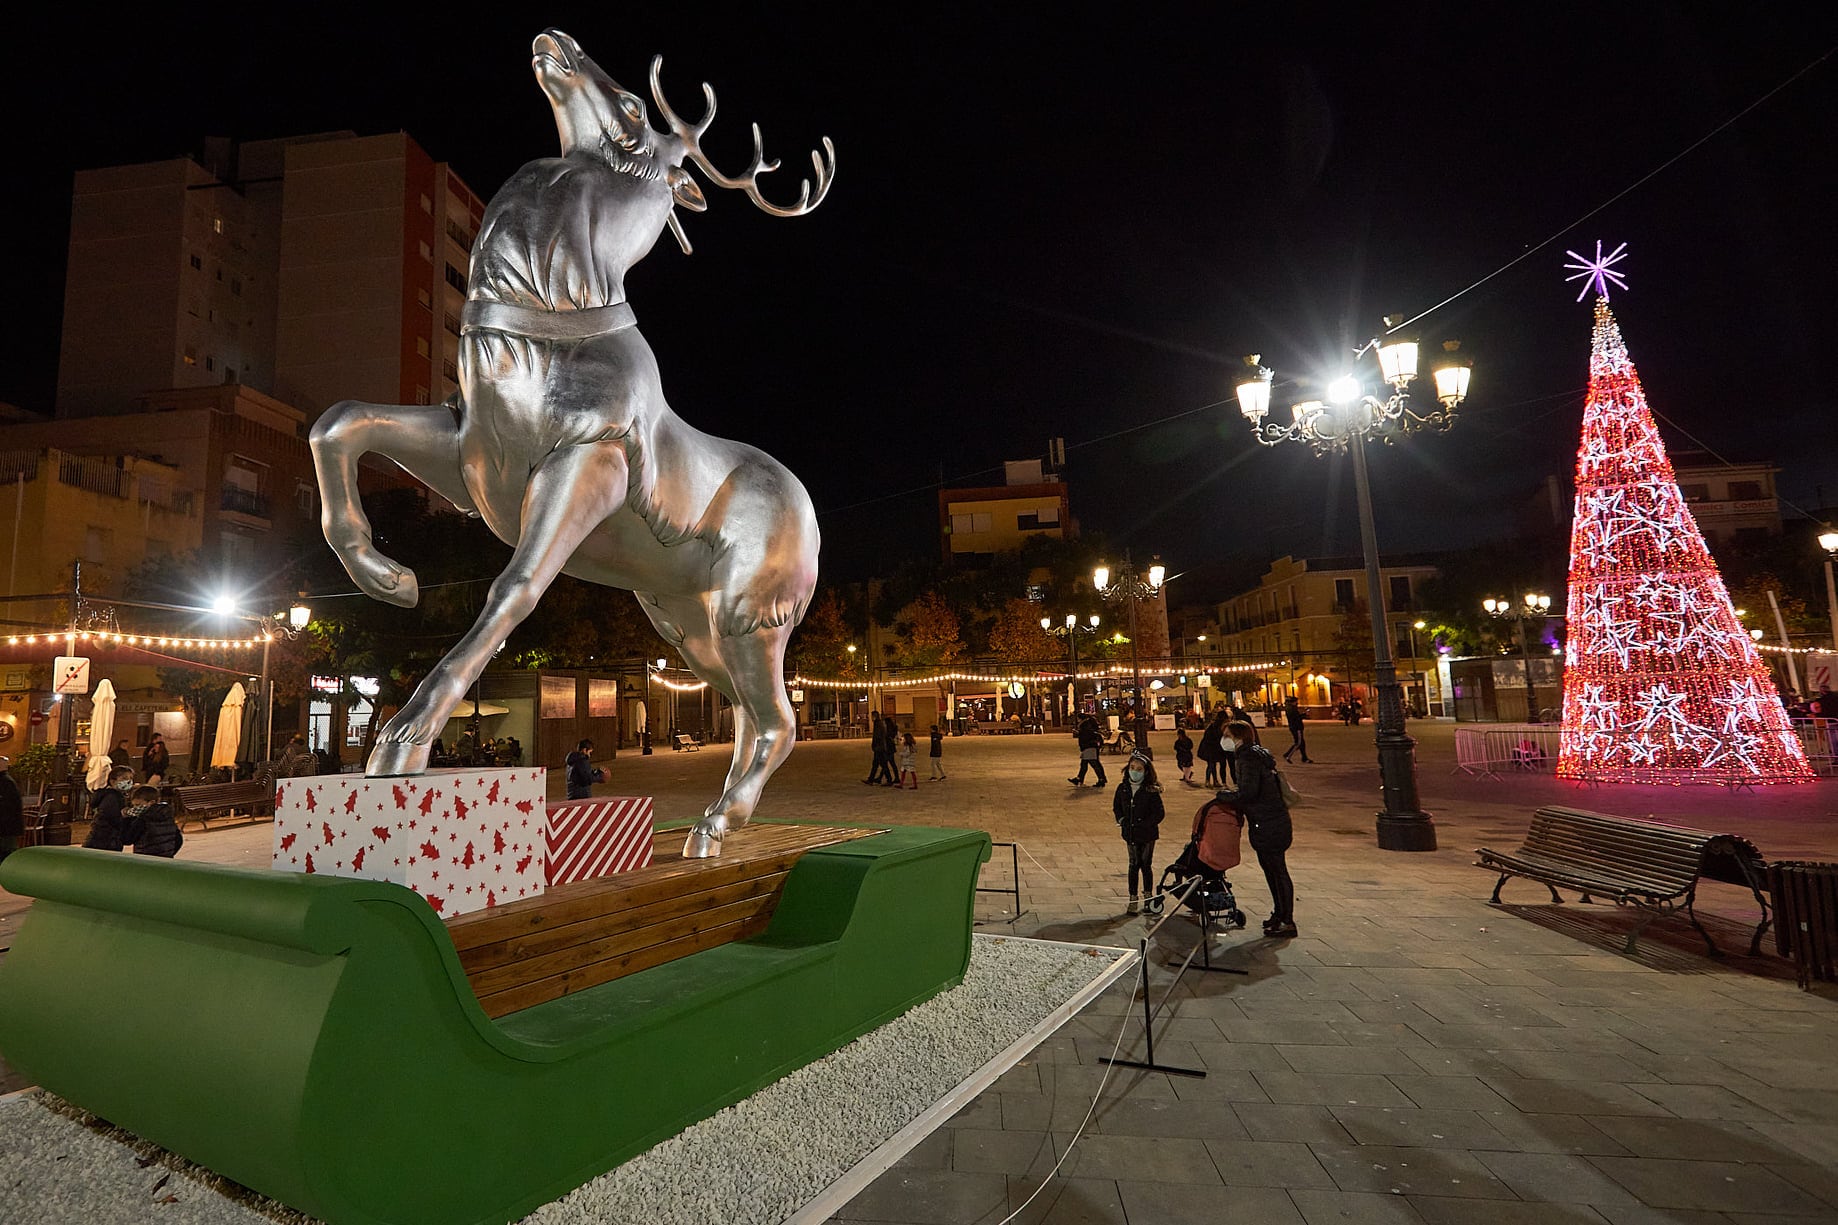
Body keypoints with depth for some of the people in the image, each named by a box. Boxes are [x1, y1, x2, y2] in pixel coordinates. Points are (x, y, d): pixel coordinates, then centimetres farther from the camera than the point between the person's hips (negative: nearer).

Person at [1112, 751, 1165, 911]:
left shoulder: (1151, 791, -11)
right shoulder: (1122, 788, 0)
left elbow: (1159, 814, -9)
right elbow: (1116, 807, 11)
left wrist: (1145, 825, -14)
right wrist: (1122, 820, -4)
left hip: (1148, 834, -2)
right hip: (1130, 833, 2)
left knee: (1146, 865, 9)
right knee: (1134, 865, 6)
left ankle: (1148, 895, 27)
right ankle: (1133, 898, 15)